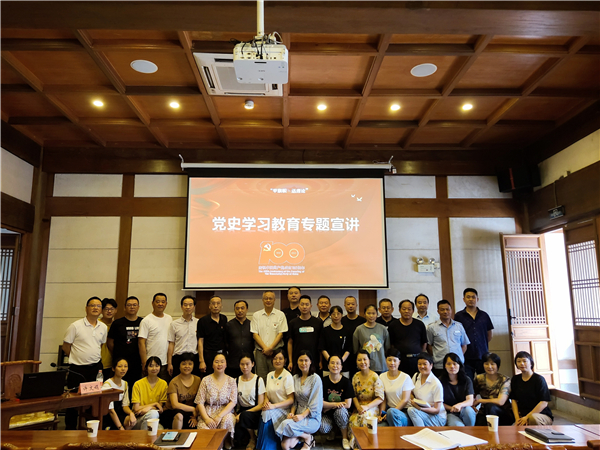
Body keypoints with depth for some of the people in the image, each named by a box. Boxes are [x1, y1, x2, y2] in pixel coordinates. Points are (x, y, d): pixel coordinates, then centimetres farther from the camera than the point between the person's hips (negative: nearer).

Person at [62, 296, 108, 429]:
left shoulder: (103, 327, 7)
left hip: (96, 368, 4)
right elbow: (66, 346, -1)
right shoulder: (76, 326, -7)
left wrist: (98, 358, 10)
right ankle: (70, 428, 18)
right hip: (77, 369, -4)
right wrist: (78, 358, 2)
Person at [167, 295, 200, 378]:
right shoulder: (174, 324, 5)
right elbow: (171, 344, 5)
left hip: (194, 358, 1)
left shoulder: (199, 323, 6)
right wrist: (169, 363, 1)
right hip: (178, 358, 0)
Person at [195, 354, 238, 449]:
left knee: (227, 420, -34)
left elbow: (233, 402, -3)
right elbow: (200, 402, 0)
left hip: (225, 413, 1)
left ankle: (226, 443, -8)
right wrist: (206, 418, -15)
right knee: (204, 429, -32)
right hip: (207, 412, -1)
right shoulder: (206, 380, 3)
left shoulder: (231, 381, 5)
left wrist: (220, 416, -17)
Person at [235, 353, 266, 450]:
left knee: (245, 415, -35)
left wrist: (242, 414, -19)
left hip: (255, 412, -2)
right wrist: (236, 414, -14)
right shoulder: (237, 380, 6)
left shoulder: (258, 380, -4)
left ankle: (253, 439, -6)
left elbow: (261, 405, -8)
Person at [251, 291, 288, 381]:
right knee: (261, 378, 2)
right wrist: (265, 348, -7)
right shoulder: (256, 315, 8)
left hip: (276, 351, -1)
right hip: (260, 351, 1)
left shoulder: (280, 315, 4)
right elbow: (255, 334, 3)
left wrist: (270, 348, -10)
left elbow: (281, 334, -1)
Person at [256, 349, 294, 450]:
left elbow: (291, 400, -11)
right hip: (272, 409, 5)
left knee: (267, 414, -31)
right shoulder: (269, 375, 10)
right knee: (263, 414, -28)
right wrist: (266, 402, -10)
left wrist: (274, 406, -20)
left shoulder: (287, 376, -8)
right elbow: (267, 394, 14)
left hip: (284, 410, -4)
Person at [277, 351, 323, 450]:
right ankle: (300, 436, 11)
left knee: (286, 424, -30)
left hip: (312, 418, -4)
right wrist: (292, 412, -5)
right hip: (298, 415, 4)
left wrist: (302, 415, -20)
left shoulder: (315, 379, -8)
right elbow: (294, 400, 13)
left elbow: (316, 404, -12)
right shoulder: (295, 378, 10)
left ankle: (307, 437, -3)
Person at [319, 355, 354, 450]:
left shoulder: (346, 382, -5)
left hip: (342, 413, -1)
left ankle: (345, 438, -10)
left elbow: (348, 405, -11)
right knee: (323, 428, -29)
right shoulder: (323, 381, -3)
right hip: (327, 414, 1)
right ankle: (332, 431, 11)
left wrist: (329, 406, -11)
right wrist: (335, 404, -18)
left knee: (340, 410, -35)